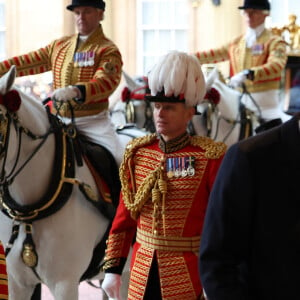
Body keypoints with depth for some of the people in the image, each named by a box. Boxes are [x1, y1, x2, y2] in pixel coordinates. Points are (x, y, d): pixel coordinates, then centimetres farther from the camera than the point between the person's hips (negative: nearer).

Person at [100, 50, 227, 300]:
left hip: (189, 275, -4)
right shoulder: (138, 153, 4)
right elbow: (124, 215, 8)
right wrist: (113, 268, 5)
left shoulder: (210, 157, -9)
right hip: (142, 272, 4)